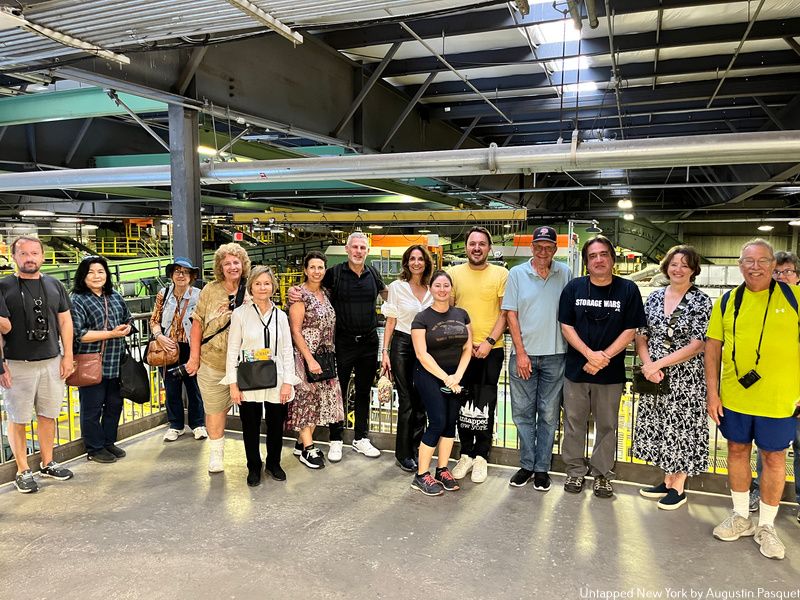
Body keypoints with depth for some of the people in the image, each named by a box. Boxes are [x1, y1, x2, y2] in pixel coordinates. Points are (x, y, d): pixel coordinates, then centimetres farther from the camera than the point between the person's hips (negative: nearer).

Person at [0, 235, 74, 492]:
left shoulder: (54, 285, 8)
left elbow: (65, 321, 11)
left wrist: (67, 355, 6)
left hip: (52, 362, 4)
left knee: (48, 414, 13)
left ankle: (47, 463, 28)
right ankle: (23, 471, 18)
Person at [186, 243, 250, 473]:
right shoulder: (210, 291, -1)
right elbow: (197, 324, 1)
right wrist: (194, 357, -1)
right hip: (213, 363, -1)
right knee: (214, 410, 11)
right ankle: (216, 453, 28)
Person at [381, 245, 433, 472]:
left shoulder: (431, 290, 7)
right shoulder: (397, 287, -1)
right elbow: (390, 322, 0)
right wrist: (385, 351, -5)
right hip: (402, 345, -3)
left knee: (421, 401, 6)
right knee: (407, 401, 0)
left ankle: (415, 450, 20)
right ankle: (403, 454, 14)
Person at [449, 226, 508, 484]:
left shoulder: (501, 274, 0)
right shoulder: (454, 273, 5)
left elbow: (504, 313, -2)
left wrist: (489, 342, -12)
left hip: (491, 350, -2)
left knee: (485, 405, 5)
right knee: (463, 403, 10)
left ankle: (481, 456, 18)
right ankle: (466, 453, 24)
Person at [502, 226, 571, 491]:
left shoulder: (565, 274, 2)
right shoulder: (517, 273, 1)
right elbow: (511, 314, -1)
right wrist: (521, 353, -6)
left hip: (555, 355, 0)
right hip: (523, 353, 0)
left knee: (549, 414, 7)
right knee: (523, 412, 7)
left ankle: (542, 468, 20)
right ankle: (527, 465, 21)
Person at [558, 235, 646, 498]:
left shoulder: (628, 290, -2)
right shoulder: (574, 288, 1)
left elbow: (630, 331, -4)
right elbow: (566, 326, -1)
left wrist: (603, 357, -14)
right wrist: (590, 353, -14)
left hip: (611, 373, -1)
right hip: (576, 368, 1)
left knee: (607, 425, 10)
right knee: (574, 423, 9)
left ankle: (602, 473, 26)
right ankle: (576, 470, 25)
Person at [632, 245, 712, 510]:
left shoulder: (701, 302, -7)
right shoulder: (654, 297, 6)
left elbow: (698, 345, -14)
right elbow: (641, 335, 6)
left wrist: (657, 364, -17)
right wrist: (648, 364, -11)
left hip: (685, 378, -4)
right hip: (654, 377, 5)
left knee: (681, 428, 4)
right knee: (659, 426, 12)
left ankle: (678, 488, 20)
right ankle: (668, 480, 28)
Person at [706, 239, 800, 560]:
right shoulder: (727, 301, 3)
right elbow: (713, 346, 4)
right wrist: (712, 392, -1)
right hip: (734, 396, 2)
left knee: (774, 458, 9)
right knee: (737, 451, 14)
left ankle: (766, 526, 26)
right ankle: (741, 516, 32)